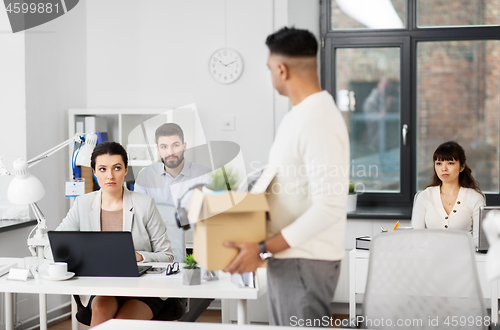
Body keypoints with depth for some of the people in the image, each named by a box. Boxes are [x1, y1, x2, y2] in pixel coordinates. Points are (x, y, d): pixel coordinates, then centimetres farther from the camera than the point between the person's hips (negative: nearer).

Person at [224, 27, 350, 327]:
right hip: (289, 258, 10)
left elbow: (329, 207, -26)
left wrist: (264, 250, -25)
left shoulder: (317, 121, -20)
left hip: (305, 262, -10)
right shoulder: (300, 115, 12)